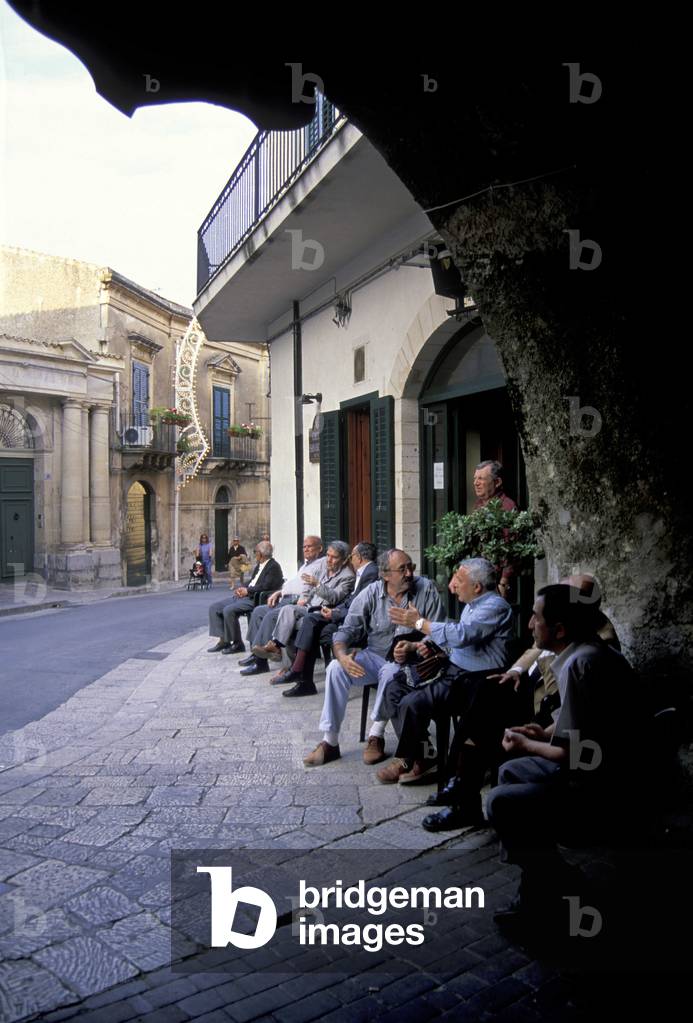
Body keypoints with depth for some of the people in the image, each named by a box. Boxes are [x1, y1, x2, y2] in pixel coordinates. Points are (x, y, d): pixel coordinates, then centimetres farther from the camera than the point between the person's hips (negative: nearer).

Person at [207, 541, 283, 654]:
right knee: (214, 608, 1)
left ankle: (237, 644, -14)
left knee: (228, 610, -29)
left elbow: (266, 586, -21)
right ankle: (223, 640, 2)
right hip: (245, 595, 10)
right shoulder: (259, 565, 20)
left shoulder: (274, 566, -10)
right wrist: (241, 589, 1)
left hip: (255, 599, -10)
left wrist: (247, 591, -14)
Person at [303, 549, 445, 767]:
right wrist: (342, 656, -23)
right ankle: (330, 742, -11)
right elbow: (346, 631, -3)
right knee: (336, 668, -20)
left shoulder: (426, 589, -6)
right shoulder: (371, 593, -2)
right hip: (375, 657, 3)